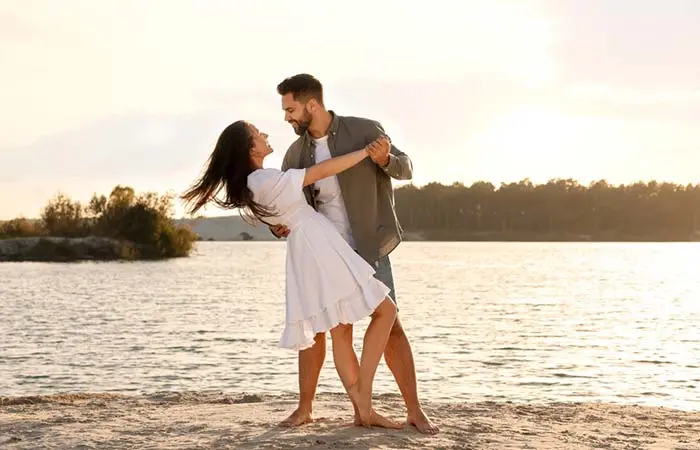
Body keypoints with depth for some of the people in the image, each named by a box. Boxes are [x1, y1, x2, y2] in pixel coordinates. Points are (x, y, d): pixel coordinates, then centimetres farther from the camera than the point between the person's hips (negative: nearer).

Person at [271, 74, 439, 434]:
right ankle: (304, 408, 13)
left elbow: (404, 169, -6)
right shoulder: (296, 153, 0)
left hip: (367, 249, -4)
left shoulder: (364, 130, -11)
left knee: (389, 326, -7)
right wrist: (276, 225, -16)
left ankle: (415, 411, 0)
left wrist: (386, 158, -29)